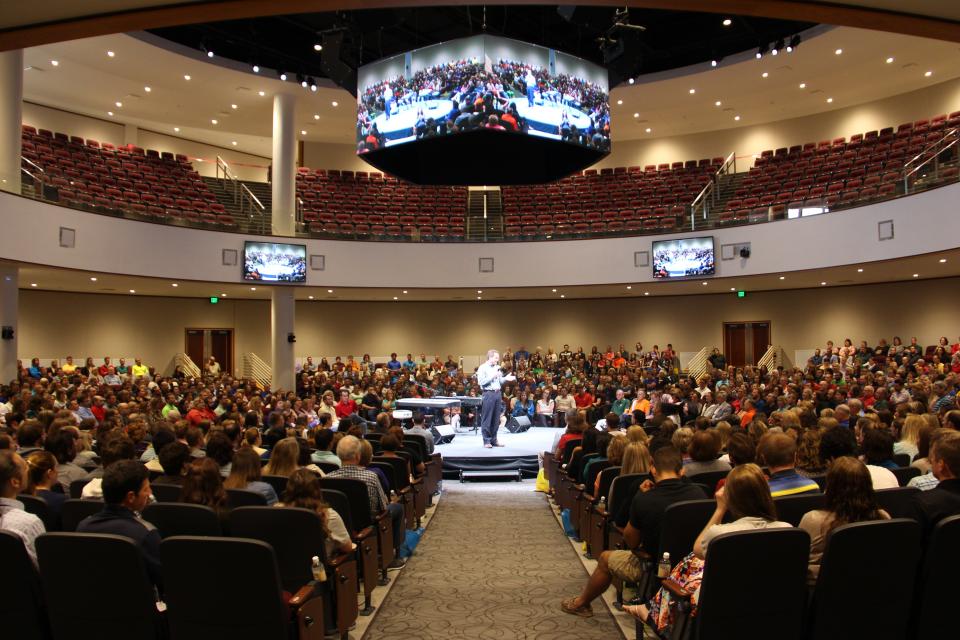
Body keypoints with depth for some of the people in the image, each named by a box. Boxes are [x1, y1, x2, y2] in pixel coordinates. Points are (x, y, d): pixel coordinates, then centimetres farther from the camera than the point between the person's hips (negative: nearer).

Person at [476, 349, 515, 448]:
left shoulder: (497, 367, 16)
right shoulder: (483, 368, -5)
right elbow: (481, 382, -14)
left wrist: (505, 378, 1)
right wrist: (492, 376, -17)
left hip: (498, 393, 7)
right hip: (488, 393, -7)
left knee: (496, 419, 10)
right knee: (487, 419, -2)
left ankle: (494, 440, 17)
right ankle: (486, 441, 3)